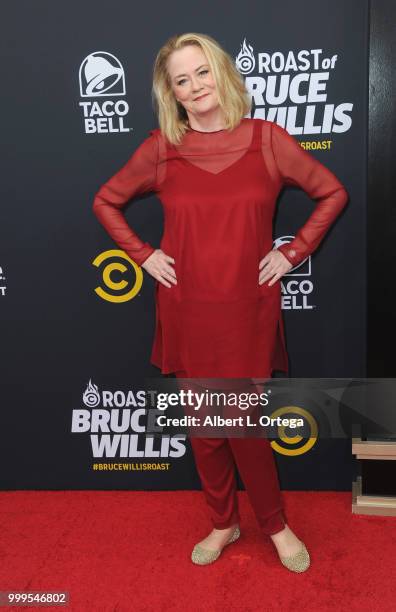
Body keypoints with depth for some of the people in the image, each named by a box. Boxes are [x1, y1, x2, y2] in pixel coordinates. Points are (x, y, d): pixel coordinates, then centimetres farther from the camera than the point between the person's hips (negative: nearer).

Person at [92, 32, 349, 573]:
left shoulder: (267, 139, -2)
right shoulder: (160, 148, 1)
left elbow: (333, 192, 6)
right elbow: (106, 201, 14)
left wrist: (294, 251, -1)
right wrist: (143, 255, 3)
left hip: (248, 309, -2)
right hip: (186, 311, 2)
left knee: (243, 423, 3)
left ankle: (275, 524, 28)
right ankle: (223, 523, 33)